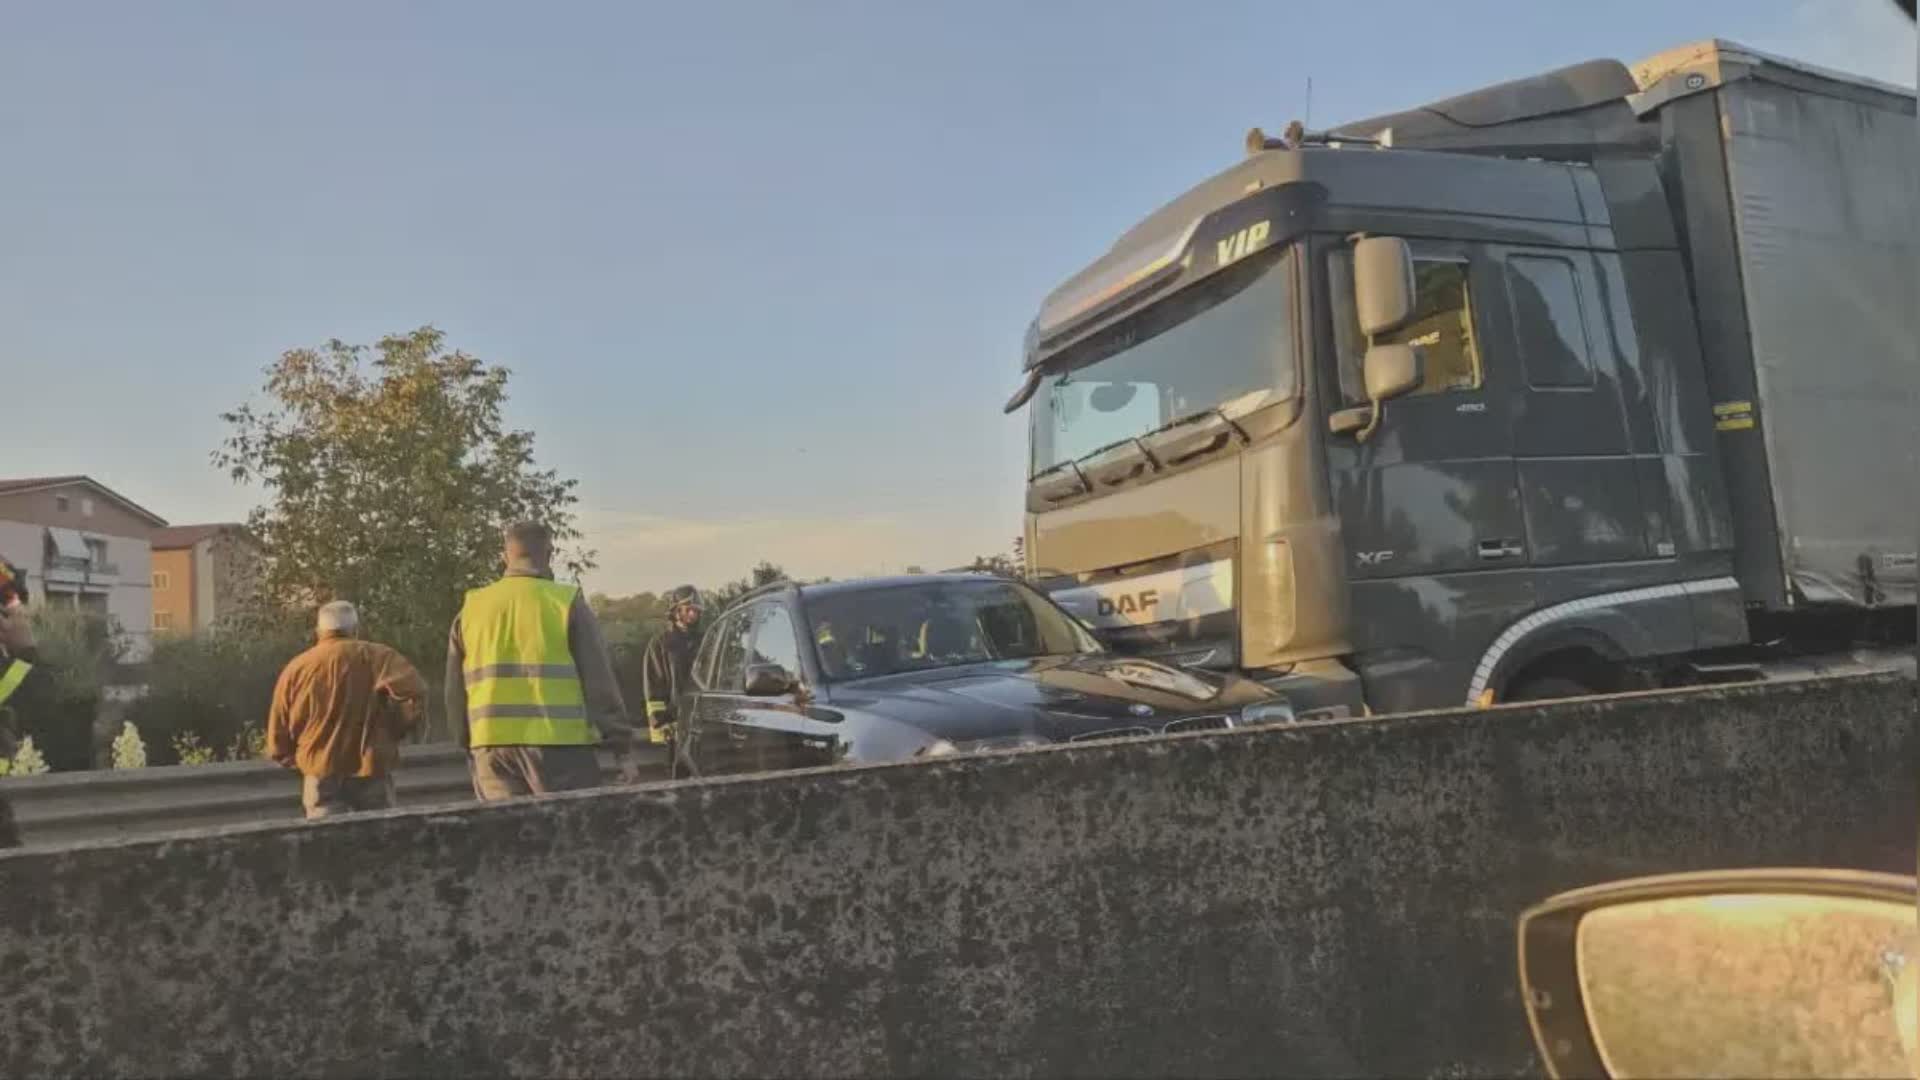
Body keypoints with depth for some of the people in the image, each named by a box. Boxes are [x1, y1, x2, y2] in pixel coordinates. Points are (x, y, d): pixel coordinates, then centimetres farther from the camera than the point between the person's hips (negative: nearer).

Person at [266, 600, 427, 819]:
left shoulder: (295, 668, 4)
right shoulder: (376, 656, -4)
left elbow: (278, 736, 6)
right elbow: (414, 690, -19)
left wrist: (297, 760, 22)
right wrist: (395, 729, -4)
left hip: (321, 776, 1)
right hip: (370, 770, -1)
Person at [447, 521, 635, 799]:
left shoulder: (471, 609, 9)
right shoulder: (566, 602, -3)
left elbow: (455, 692, 14)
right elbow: (599, 682, -4)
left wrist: (468, 744, 25)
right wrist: (622, 745, 1)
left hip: (492, 747, 4)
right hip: (560, 745, -4)